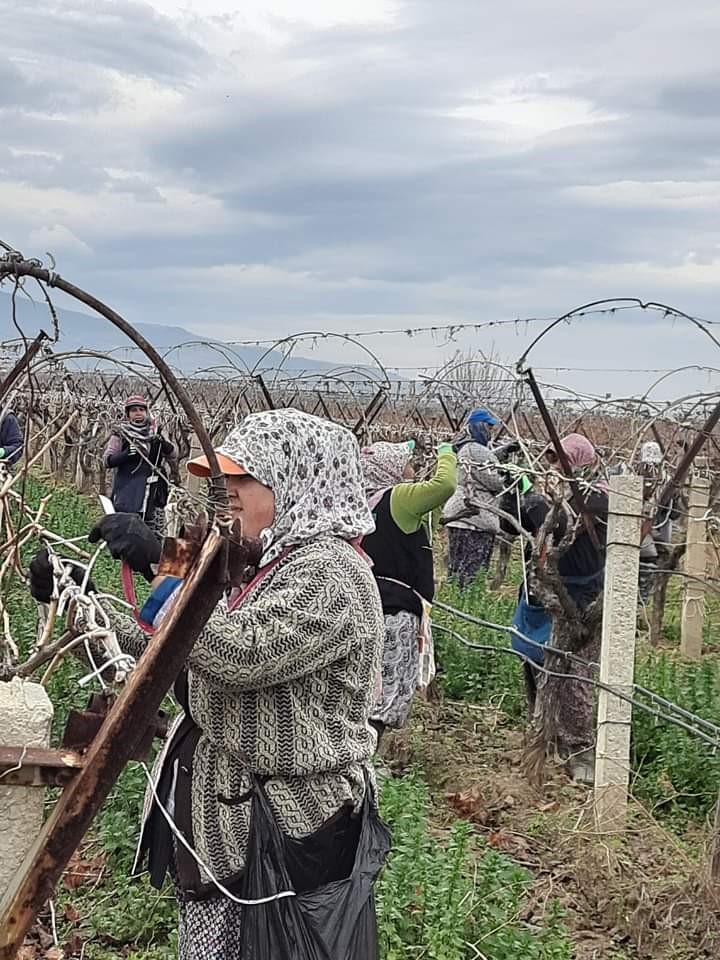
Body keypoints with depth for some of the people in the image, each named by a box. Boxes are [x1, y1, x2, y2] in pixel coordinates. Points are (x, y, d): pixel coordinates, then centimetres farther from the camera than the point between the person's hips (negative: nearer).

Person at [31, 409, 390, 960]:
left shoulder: (329, 570, -19)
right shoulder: (275, 561, 12)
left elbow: (241, 654, -31)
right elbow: (193, 653, 15)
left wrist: (161, 567, -26)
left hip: (290, 832, -9)